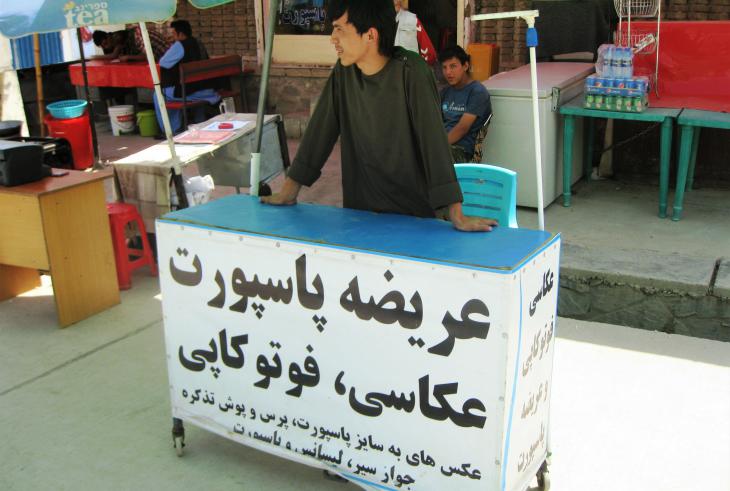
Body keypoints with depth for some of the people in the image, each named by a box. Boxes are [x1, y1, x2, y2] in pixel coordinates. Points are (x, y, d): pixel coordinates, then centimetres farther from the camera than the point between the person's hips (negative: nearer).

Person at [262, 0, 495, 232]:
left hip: (412, 213, -4)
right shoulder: (343, 72, -4)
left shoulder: (410, 71, -19)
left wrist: (456, 214, -28)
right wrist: (289, 191, 0)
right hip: (358, 209, 4)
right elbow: (320, 130, 0)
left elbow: (433, 140, -24)